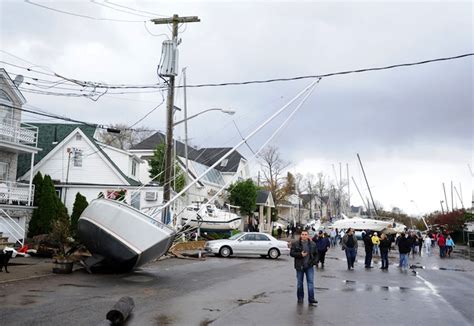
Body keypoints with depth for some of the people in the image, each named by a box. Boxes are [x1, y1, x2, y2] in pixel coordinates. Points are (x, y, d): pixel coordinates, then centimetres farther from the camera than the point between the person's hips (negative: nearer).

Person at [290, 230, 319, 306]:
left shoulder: (312, 244, 4)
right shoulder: (295, 244, -3)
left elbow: (316, 254, 12)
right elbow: (291, 253, -5)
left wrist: (314, 261, -5)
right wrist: (300, 254, -18)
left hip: (309, 266, 1)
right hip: (300, 266, 0)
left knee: (311, 282, -6)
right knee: (299, 283, 9)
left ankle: (311, 299, -5)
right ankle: (300, 298, 23)